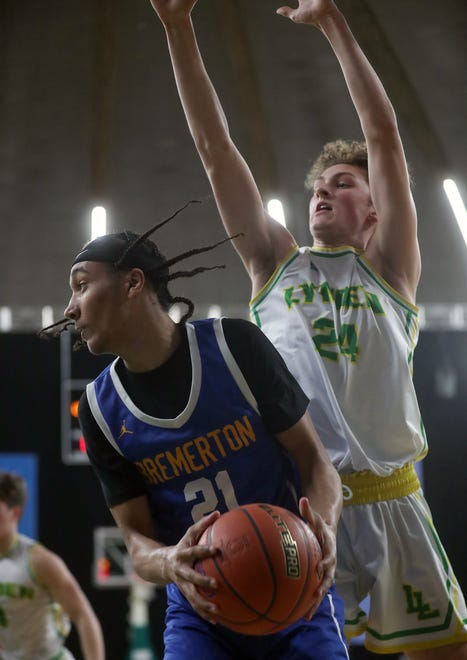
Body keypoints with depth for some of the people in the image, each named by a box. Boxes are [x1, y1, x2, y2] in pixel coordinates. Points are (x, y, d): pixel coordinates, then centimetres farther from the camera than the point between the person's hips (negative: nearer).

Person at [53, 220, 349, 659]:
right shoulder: (100, 410, -4)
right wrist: (171, 565, -29)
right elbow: (136, 537, -4)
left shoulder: (235, 344, -11)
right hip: (200, 612, 2)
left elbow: (313, 459, -7)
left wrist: (324, 528, -29)